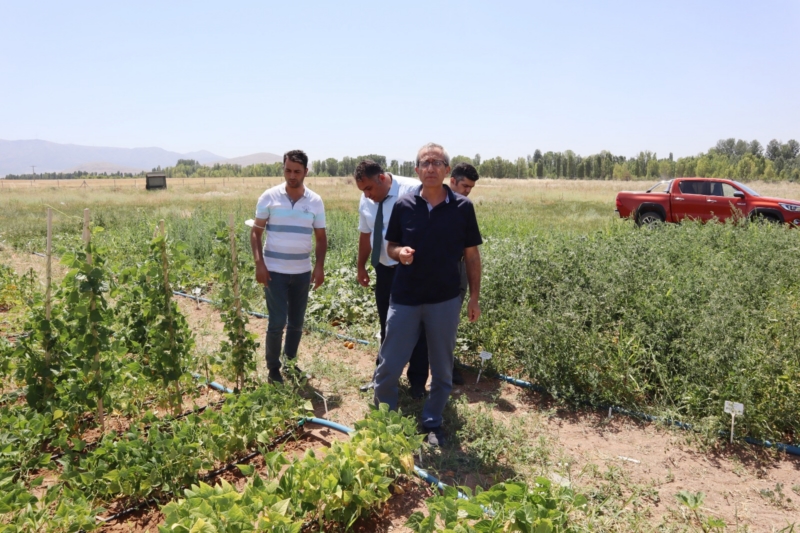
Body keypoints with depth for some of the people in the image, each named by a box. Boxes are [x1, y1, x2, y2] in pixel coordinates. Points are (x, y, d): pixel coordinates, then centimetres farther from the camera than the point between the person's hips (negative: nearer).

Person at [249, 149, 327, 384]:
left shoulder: (315, 201, 1)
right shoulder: (269, 197, -5)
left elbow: (321, 237, 7)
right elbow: (256, 232, -1)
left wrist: (320, 266, -6)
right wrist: (259, 263, -12)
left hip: (302, 272, 3)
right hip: (274, 270, -3)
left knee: (297, 322, 11)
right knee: (278, 322, -3)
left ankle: (291, 363, 29)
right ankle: (273, 369, 15)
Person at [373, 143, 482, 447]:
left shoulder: (463, 208, -4)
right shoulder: (403, 206, -2)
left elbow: (472, 255, 2)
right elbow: (390, 246, 7)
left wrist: (474, 297, 0)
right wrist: (400, 252, -17)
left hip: (445, 300, 0)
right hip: (405, 298, 0)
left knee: (442, 368, 12)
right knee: (389, 366, 6)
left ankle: (432, 423, 31)